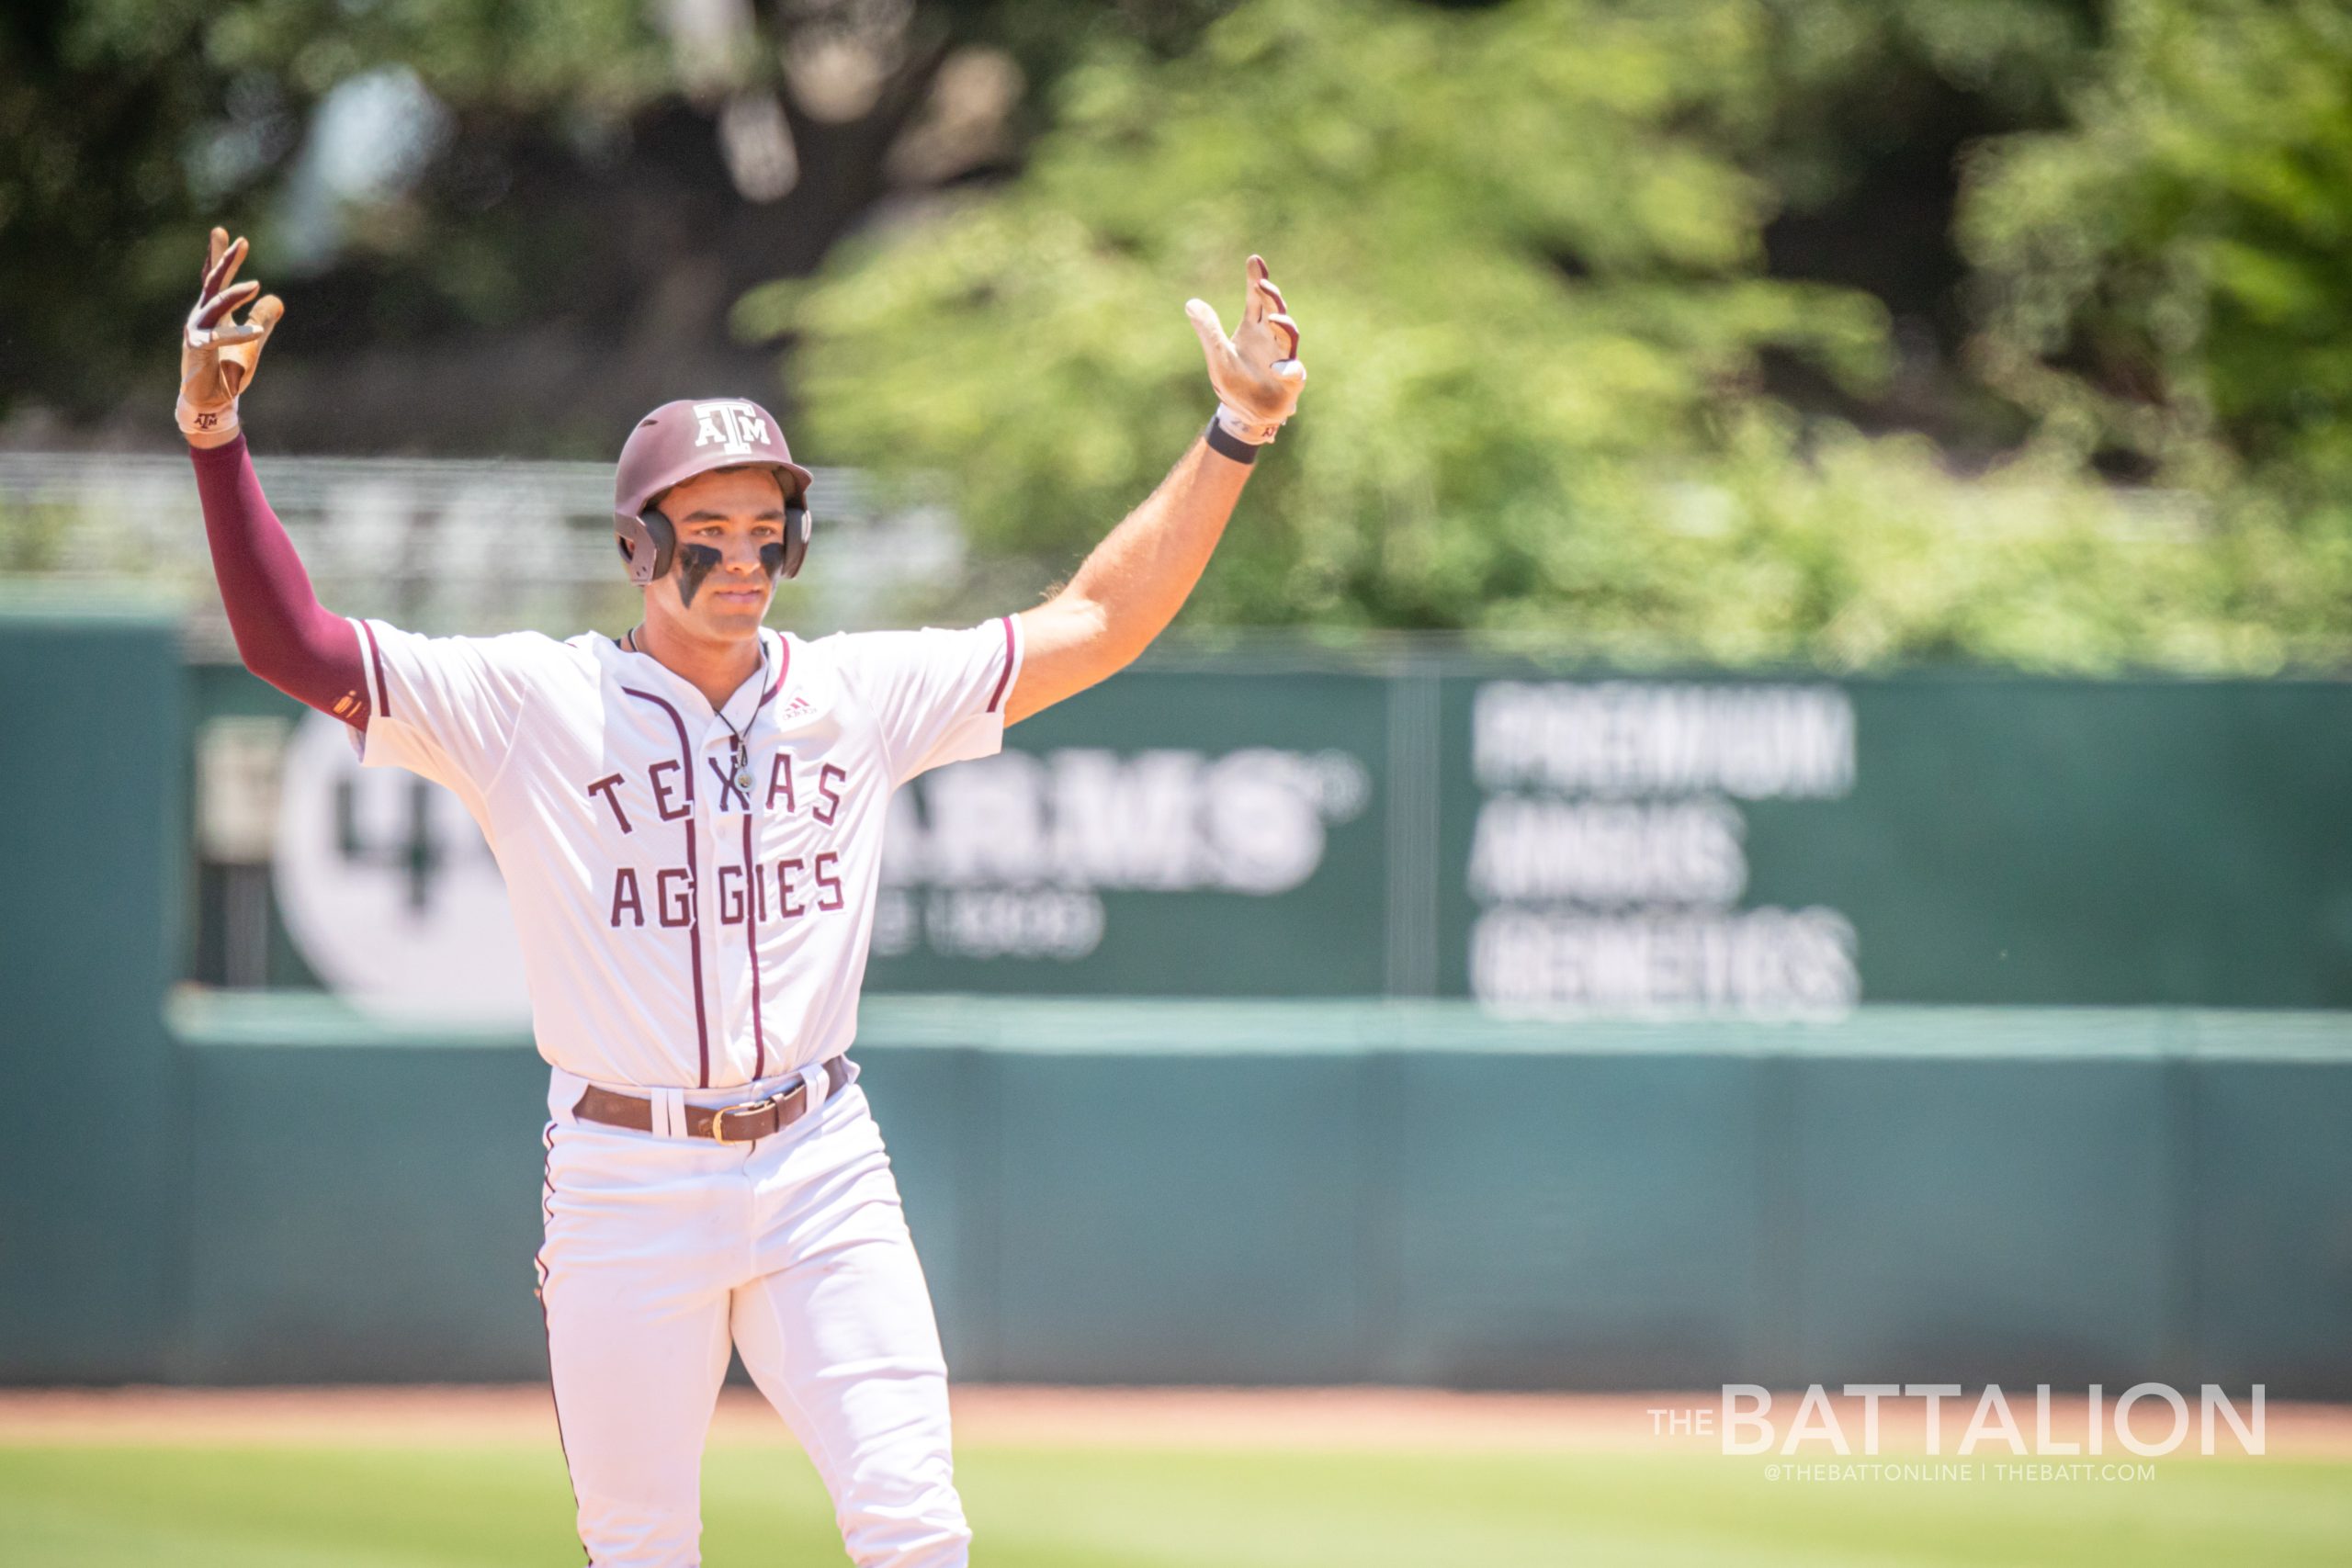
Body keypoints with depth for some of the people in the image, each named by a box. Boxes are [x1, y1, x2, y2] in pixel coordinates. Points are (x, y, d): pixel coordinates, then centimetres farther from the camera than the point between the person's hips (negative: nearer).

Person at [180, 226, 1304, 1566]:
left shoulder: (862, 695, 8)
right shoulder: (530, 703, -2)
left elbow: (1098, 624, 12)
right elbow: (292, 644, -9)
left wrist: (1237, 436, 6)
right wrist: (217, 436, -21)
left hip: (822, 1170, 2)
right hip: (624, 1187, -2)